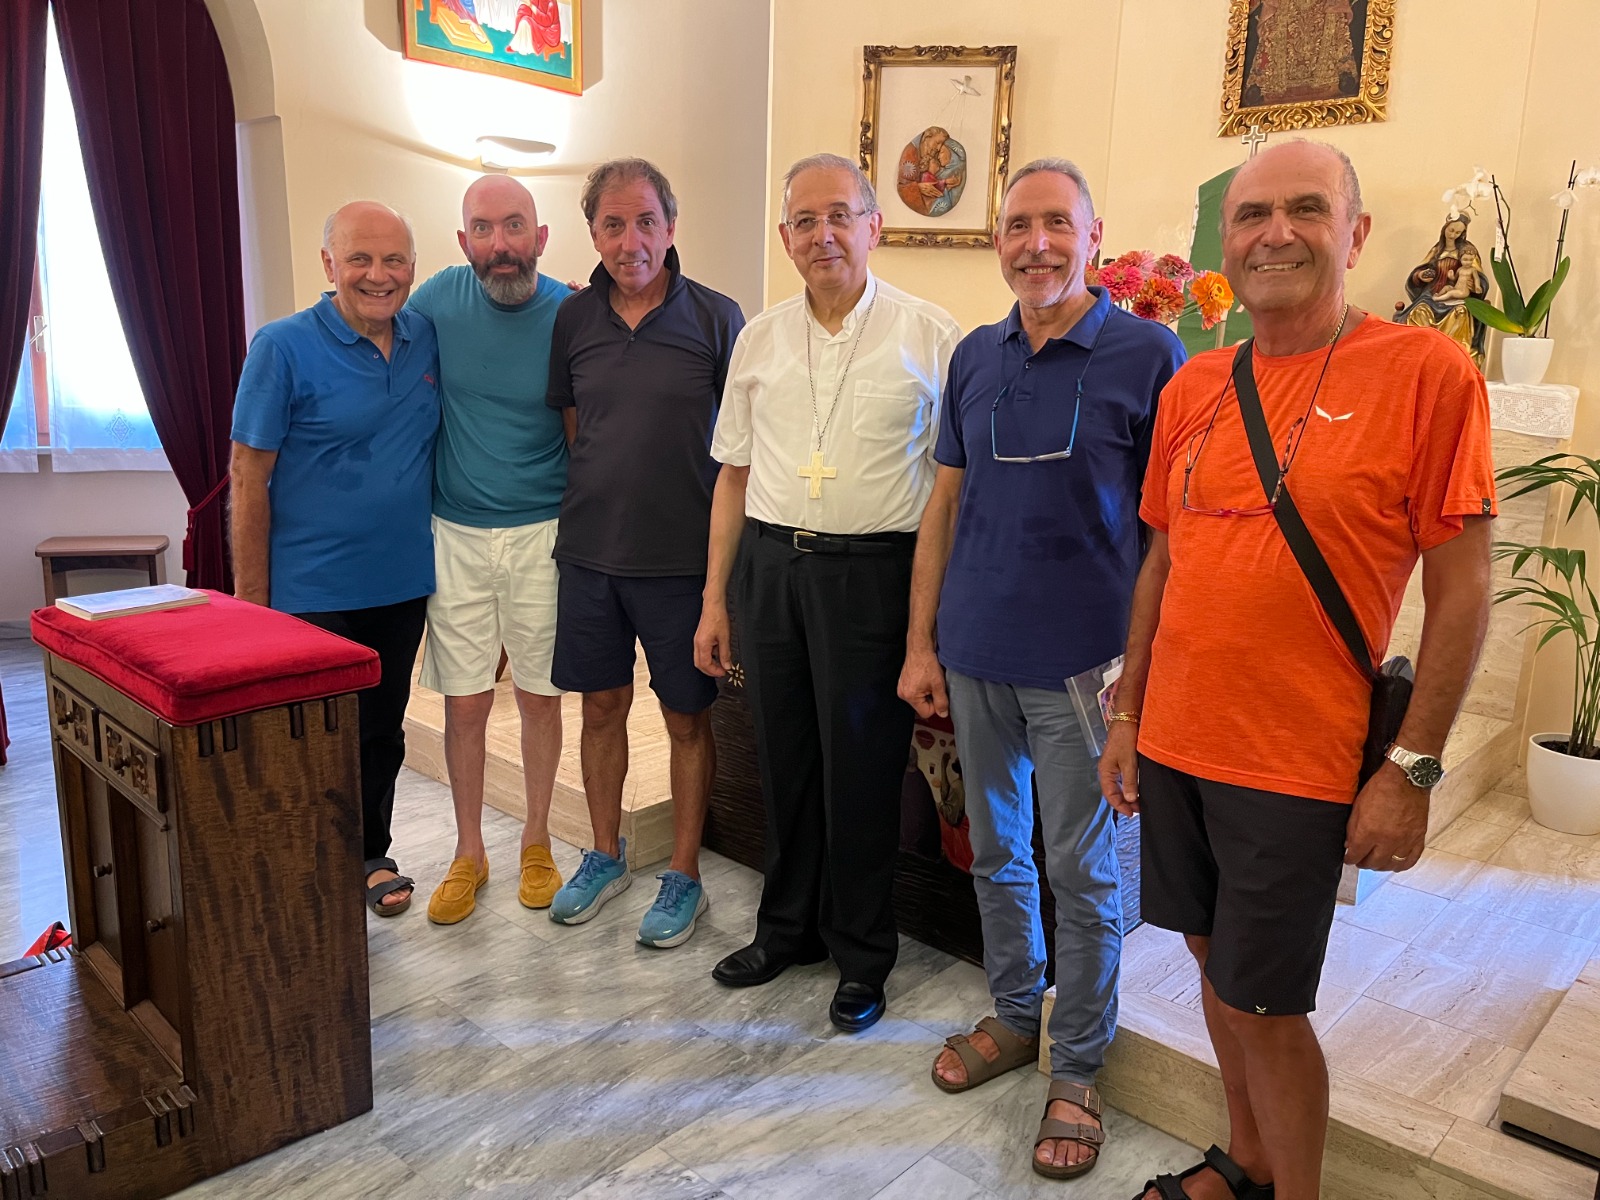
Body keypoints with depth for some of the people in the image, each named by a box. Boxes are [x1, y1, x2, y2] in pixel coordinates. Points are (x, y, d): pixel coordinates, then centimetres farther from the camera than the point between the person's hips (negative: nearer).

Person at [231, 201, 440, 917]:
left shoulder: (428, 340, 2)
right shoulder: (284, 348, -12)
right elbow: (248, 478, -11)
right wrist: (250, 598, -12)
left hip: (402, 583, 5)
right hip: (311, 593, -4)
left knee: (382, 727, 18)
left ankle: (370, 854, 37)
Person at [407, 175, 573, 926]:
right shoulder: (439, 300, -3)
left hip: (542, 534, -1)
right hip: (456, 534, 1)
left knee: (540, 696, 10)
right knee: (465, 703, 7)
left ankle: (535, 843, 29)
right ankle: (468, 854, 25)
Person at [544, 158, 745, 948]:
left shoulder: (715, 319, -6)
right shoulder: (574, 319, 4)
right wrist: (592, 507, 8)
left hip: (683, 557, -3)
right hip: (590, 551, 4)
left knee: (687, 718, 7)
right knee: (602, 706, 15)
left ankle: (684, 875, 25)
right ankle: (606, 856, 34)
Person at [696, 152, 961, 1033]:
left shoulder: (929, 335, -4)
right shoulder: (759, 339, 9)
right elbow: (735, 475, 13)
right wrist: (714, 600, 10)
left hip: (872, 571, -4)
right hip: (771, 564, 4)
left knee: (863, 764, 4)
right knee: (783, 755, 13)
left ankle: (862, 952, 25)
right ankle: (787, 926, 34)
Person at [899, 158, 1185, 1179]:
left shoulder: (1149, 354, -7)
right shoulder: (976, 356, 6)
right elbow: (946, 503, 9)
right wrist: (921, 644, 6)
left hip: (1082, 667, -4)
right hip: (977, 658, 5)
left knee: (1081, 872, 7)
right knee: (996, 852, 17)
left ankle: (1078, 1068, 27)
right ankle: (1014, 1015, 39)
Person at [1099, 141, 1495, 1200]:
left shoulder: (1427, 373, -9)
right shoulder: (1192, 390, 6)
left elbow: (1463, 590, -9)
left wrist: (1413, 768, -12)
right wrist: (1128, 717, 12)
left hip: (1296, 765, -5)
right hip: (1175, 745, 5)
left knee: (1264, 1005, 5)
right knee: (1217, 962, 18)